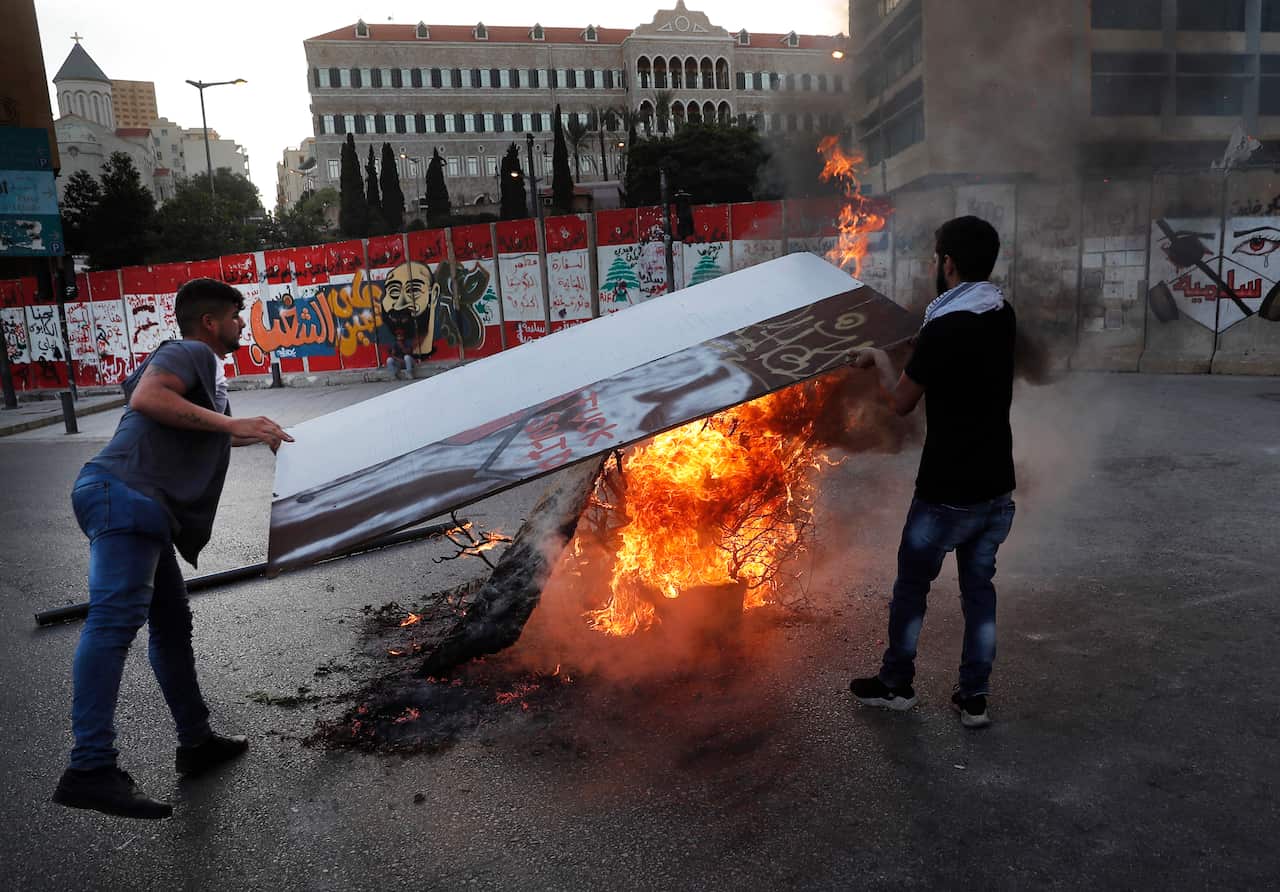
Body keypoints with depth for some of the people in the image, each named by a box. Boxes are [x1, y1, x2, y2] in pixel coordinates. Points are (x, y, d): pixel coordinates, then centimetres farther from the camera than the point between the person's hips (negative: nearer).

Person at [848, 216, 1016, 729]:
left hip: (946, 493, -7)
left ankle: (896, 685, 28)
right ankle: (974, 698, 25)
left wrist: (879, 360, 7)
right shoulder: (1002, 316, 1)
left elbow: (902, 401, -9)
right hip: (997, 487, 7)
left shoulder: (943, 329, -22)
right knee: (979, 589, 16)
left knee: (911, 587, 12)